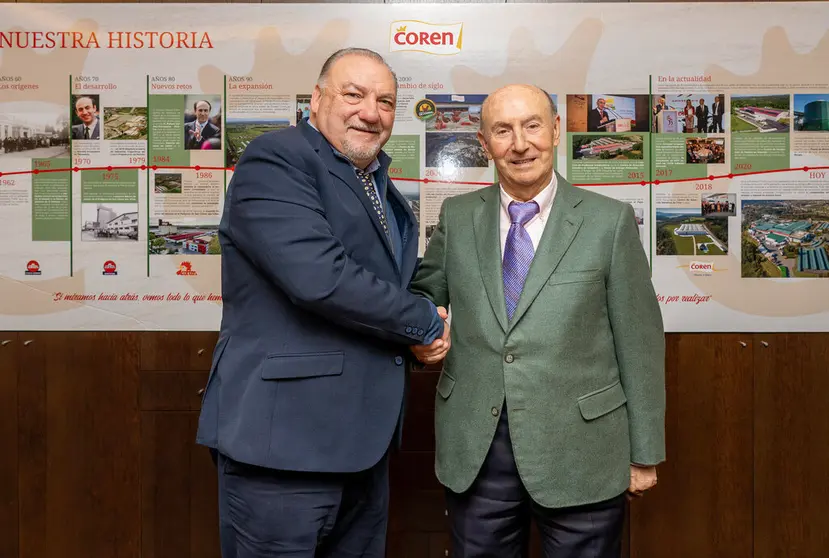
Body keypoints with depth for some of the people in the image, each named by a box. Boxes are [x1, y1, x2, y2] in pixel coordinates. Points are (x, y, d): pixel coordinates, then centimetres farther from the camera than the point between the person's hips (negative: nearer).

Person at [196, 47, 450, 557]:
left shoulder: (382, 187, 15)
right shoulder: (275, 159, -11)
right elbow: (319, 276, -24)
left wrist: (422, 333, 4)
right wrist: (426, 322, -11)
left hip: (366, 439, 8)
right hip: (285, 434, -8)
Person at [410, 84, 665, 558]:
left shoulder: (610, 221, -4)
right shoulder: (457, 217, 4)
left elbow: (638, 343, -2)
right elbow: (424, 293, 16)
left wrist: (644, 453, 1)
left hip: (580, 452, -2)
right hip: (473, 452, 3)